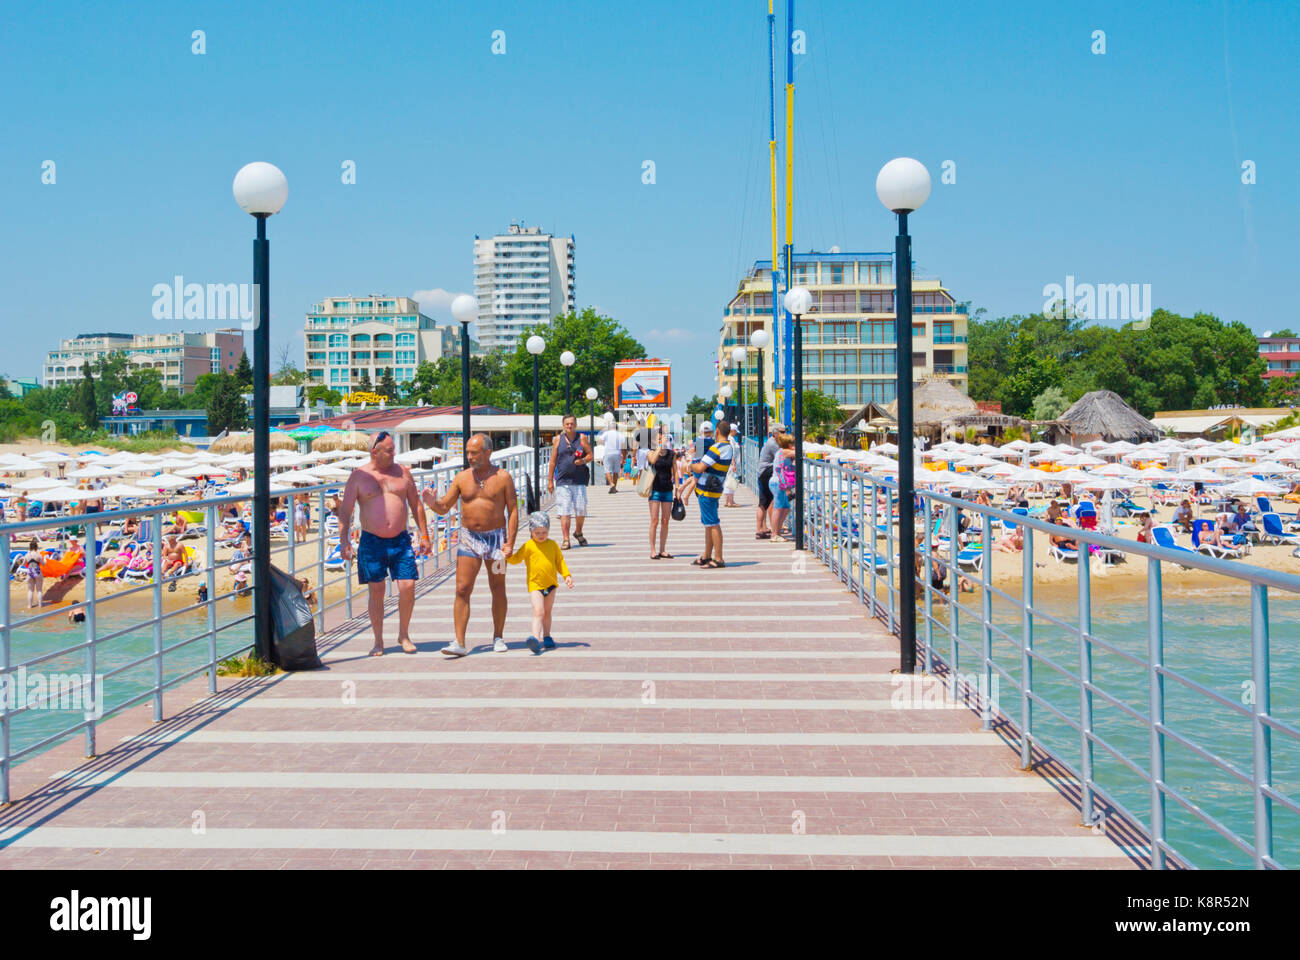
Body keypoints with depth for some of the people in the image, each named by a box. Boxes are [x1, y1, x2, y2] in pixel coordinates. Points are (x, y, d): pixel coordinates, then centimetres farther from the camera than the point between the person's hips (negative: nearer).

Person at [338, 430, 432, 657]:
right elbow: (345, 511, 1)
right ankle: (378, 641, 12)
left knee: (408, 587, -8)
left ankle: (404, 634, 12)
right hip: (372, 542, -1)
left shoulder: (402, 472, 8)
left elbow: (416, 504, 14)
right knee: (376, 591, 1)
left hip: (401, 540, 1)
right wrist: (344, 539, -10)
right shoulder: (359, 476, 1)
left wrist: (424, 535, 10)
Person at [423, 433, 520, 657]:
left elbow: (513, 510, -3)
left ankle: (498, 638, 22)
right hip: (469, 538, 2)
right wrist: (432, 503, -16)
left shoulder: (503, 477, -2)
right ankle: (459, 643, -11)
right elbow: (444, 508, 7)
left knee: (498, 590, 7)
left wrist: (510, 541, -11)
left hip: (496, 537, -1)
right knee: (462, 590, -8)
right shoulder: (461, 478, 4)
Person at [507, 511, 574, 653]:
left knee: (547, 612, 17)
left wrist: (567, 575, 3)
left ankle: (547, 638, 30)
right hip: (535, 585, -4)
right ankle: (534, 637, -31)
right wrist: (509, 555, -26)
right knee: (538, 611, -19)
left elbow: (560, 561, 12)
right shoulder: (528, 546, -6)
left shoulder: (552, 544, 5)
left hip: (550, 584, 4)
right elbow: (516, 559, -5)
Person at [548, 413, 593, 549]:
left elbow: (590, 455, 9)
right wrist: (550, 480, 7)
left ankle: (578, 533, 28)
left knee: (581, 509, 2)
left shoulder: (581, 438, 7)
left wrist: (583, 460, -13)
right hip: (562, 481, 0)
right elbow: (553, 461, 10)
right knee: (564, 511, -6)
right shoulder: (558, 439, 8)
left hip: (579, 480, 0)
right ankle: (566, 539, -4)